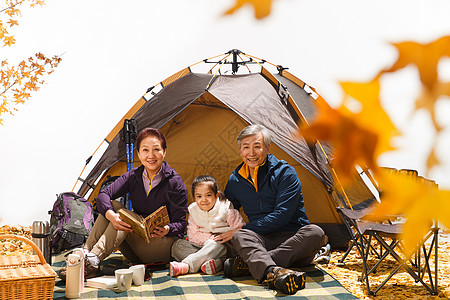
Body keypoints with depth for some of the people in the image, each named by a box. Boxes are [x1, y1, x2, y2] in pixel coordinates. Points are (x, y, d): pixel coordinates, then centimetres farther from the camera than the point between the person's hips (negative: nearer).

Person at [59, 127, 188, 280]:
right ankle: (84, 254, -23)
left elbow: (180, 223, -11)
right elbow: (103, 195, -11)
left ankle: (92, 262, -37)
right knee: (112, 205, -17)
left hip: (166, 247, -5)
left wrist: (167, 229, -35)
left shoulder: (175, 184, -12)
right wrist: (111, 216, -33)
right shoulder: (133, 176, 1)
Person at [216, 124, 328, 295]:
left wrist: (241, 230, -15)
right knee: (240, 237, -30)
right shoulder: (235, 180, 9)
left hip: (293, 239, -2)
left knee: (315, 232, -33)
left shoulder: (285, 173, -6)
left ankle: (248, 263, -40)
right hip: (262, 240, 2)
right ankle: (272, 273, -60)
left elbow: (281, 215, -15)